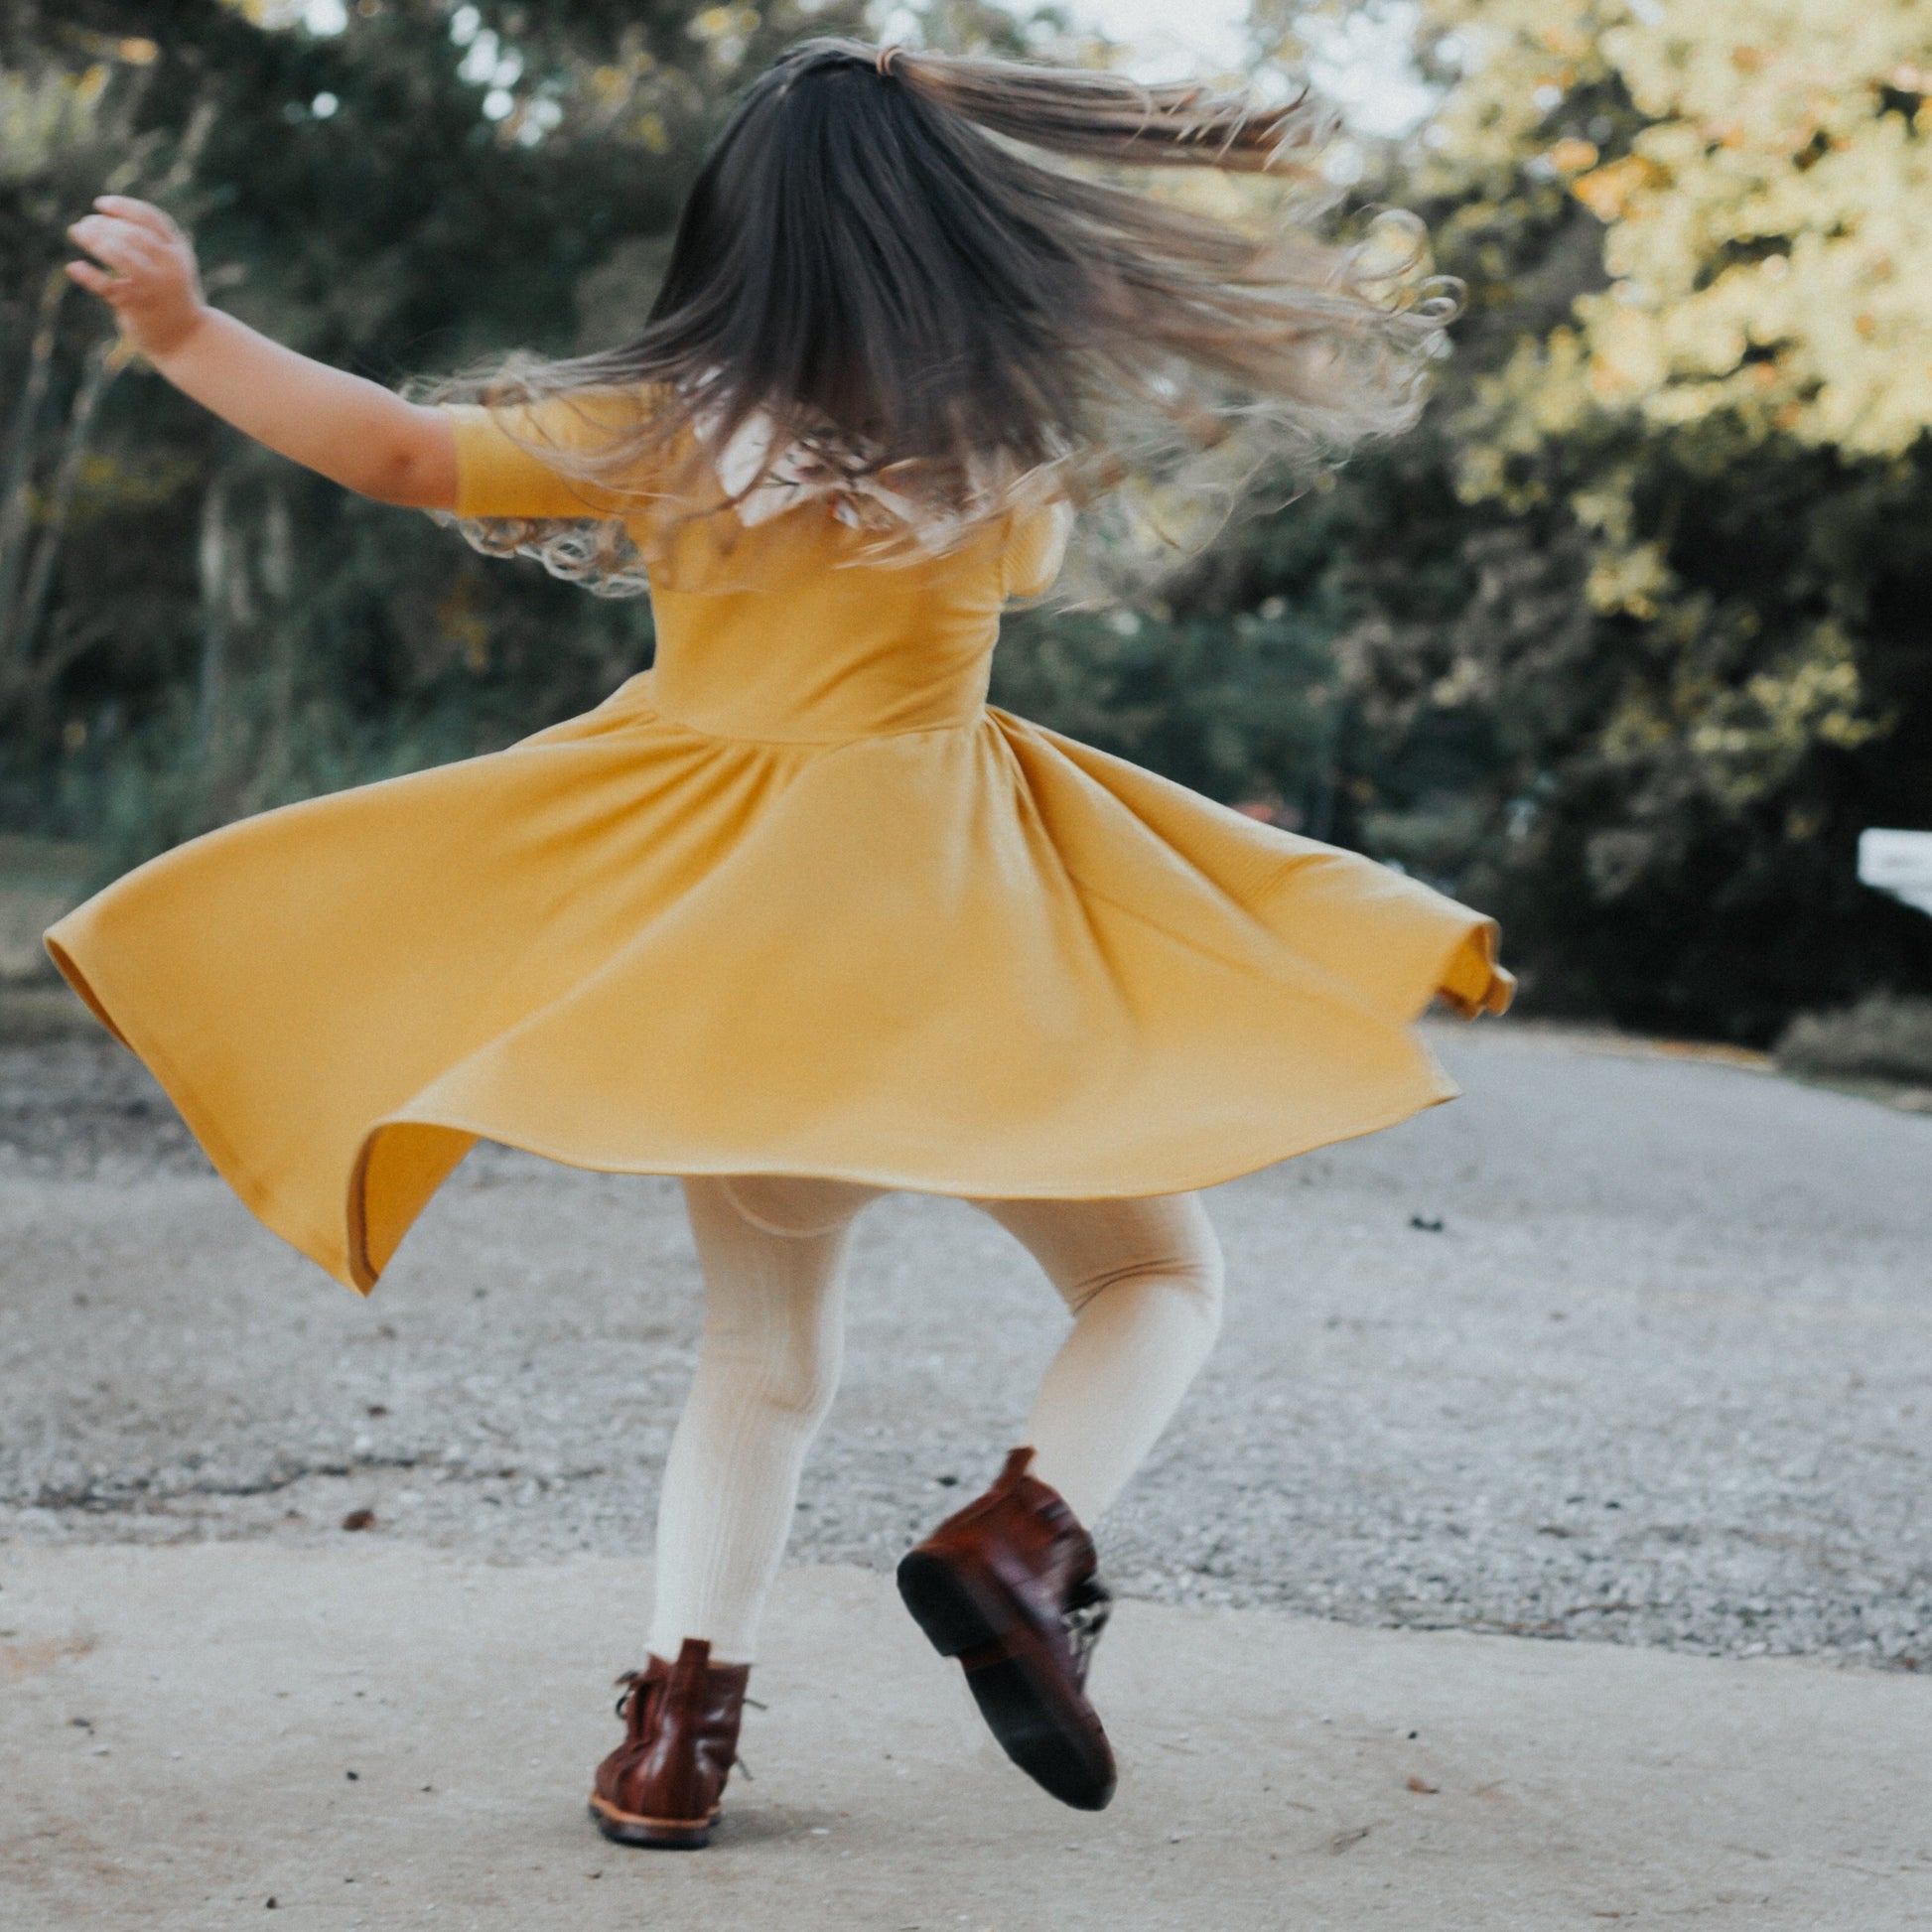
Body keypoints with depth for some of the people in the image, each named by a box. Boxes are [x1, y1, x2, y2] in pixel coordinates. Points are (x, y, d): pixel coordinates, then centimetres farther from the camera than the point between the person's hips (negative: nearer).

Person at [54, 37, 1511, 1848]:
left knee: (761, 1346, 18)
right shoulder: (1007, 444, -6)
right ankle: (1022, 1532, -14)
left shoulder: (659, 425, -5)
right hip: (932, 910, -3)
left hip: (717, 924, 3)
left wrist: (182, 330, -3)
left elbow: (399, 446, -9)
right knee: (1156, 1274, 13)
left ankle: (681, 1719, 6)